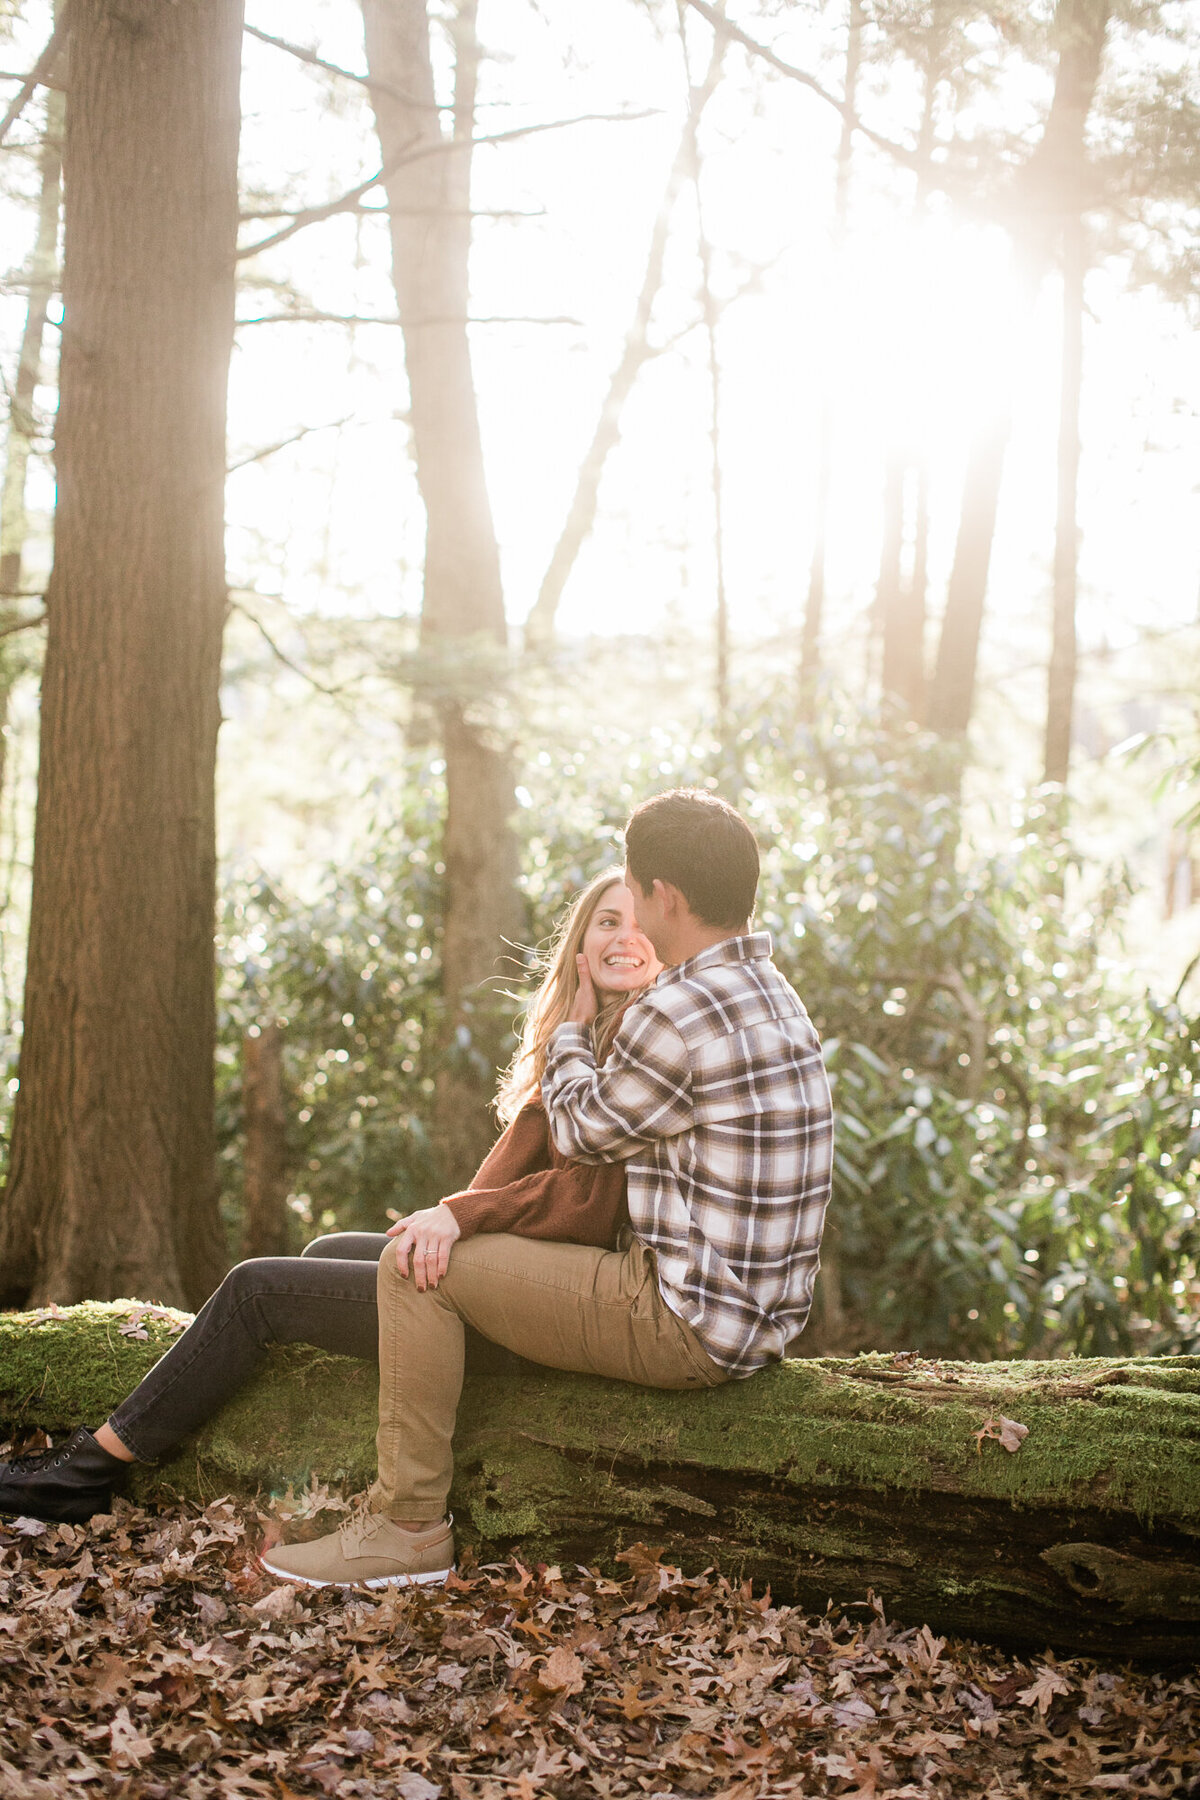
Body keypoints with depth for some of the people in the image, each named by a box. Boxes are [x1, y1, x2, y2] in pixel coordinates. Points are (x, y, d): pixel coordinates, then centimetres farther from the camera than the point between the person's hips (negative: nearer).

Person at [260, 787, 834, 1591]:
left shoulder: (680, 1013, -22)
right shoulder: (770, 994, 10)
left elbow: (583, 1130, -6)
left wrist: (573, 1026, 10)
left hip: (689, 1327, -10)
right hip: (758, 1314, 10)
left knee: (415, 1266, -4)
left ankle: (409, 1526, 3)